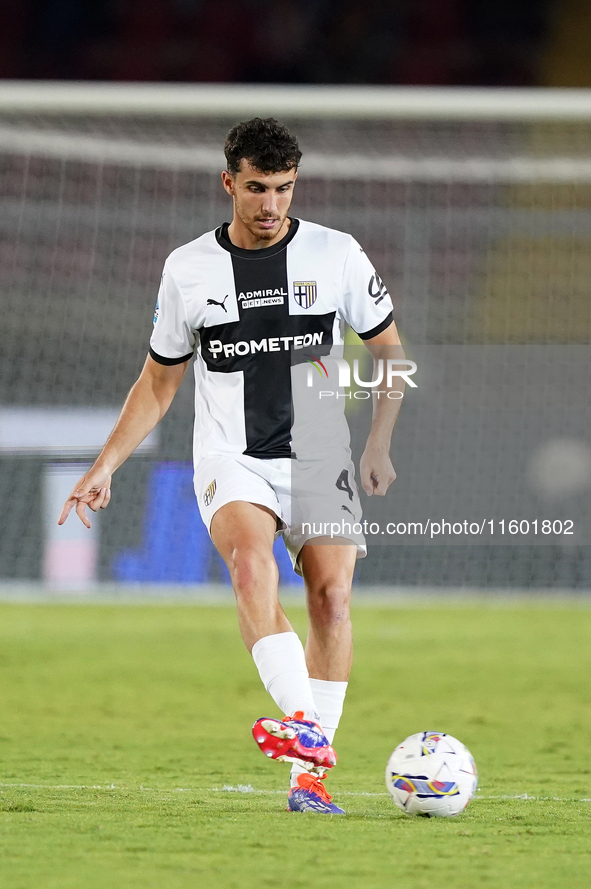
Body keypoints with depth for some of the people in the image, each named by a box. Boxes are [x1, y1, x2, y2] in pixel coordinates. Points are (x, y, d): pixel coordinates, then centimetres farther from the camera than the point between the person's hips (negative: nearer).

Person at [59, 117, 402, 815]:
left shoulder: (337, 254, 1)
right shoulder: (188, 269, 3)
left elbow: (389, 351, 12)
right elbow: (159, 380, 13)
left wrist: (378, 445, 4)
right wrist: (106, 464, 6)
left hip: (320, 459, 1)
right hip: (232, 461, -1)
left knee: (332, 597, -14)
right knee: (251, 561, -30)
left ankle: (309, 776, -8)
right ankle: (304, 725, -42)